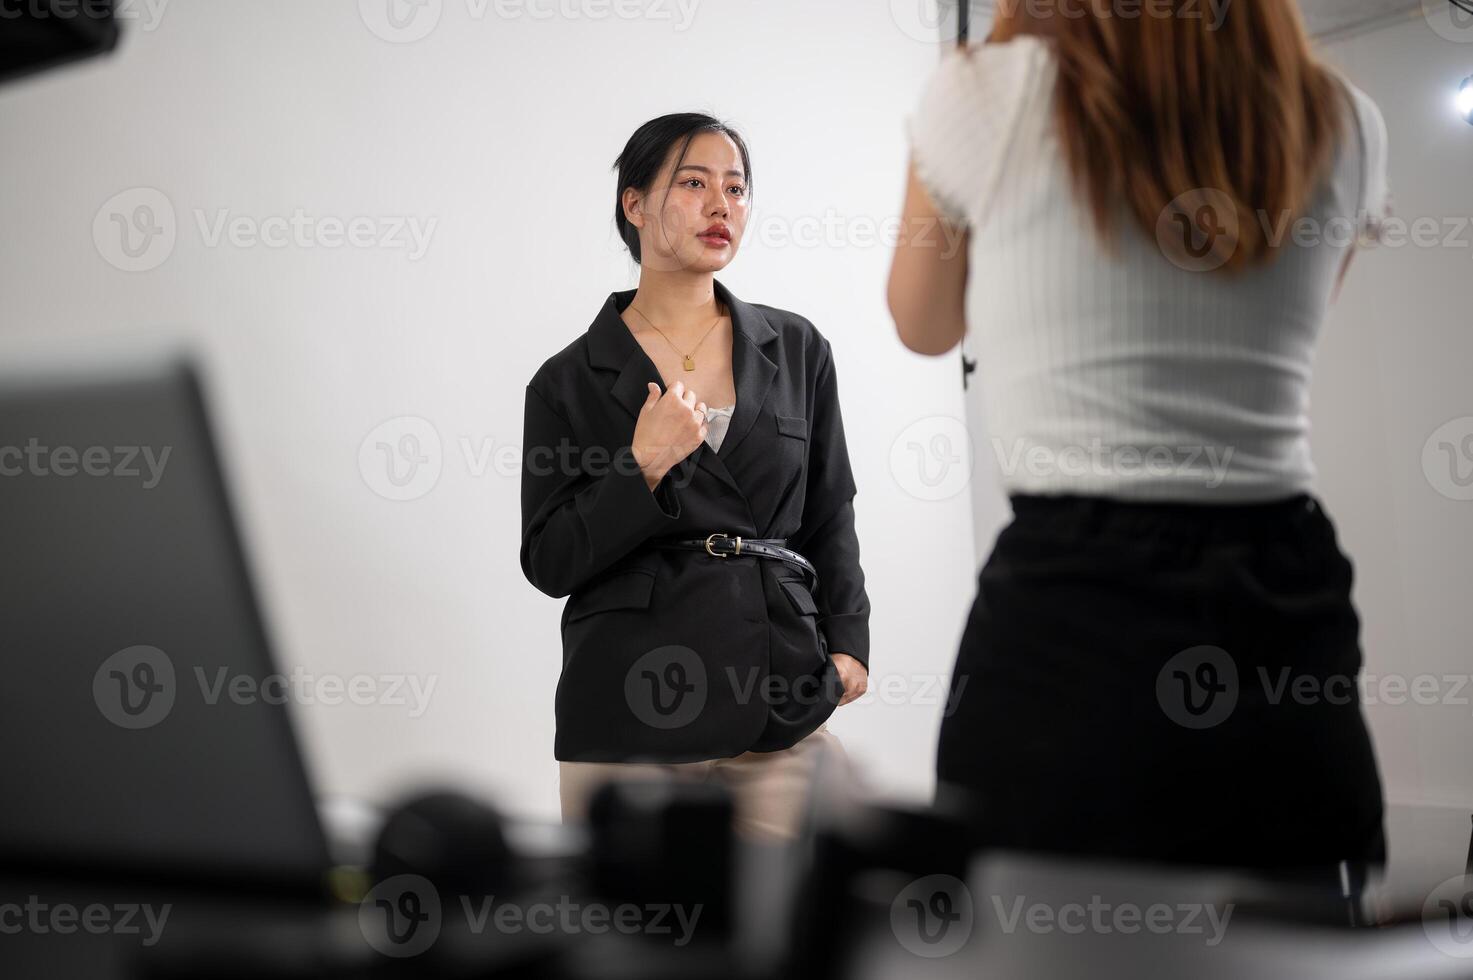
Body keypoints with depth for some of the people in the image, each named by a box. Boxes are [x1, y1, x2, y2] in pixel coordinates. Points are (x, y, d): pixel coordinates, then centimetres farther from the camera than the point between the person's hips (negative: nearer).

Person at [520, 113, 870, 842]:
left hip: (780, 705, 2)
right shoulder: (569, 382, 2)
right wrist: (644, 469, -14)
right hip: (627, 712, -2)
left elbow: (829, 517, 15)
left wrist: (847, 640, 2)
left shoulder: (797, 350, 9)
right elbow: (548, 563, -1)